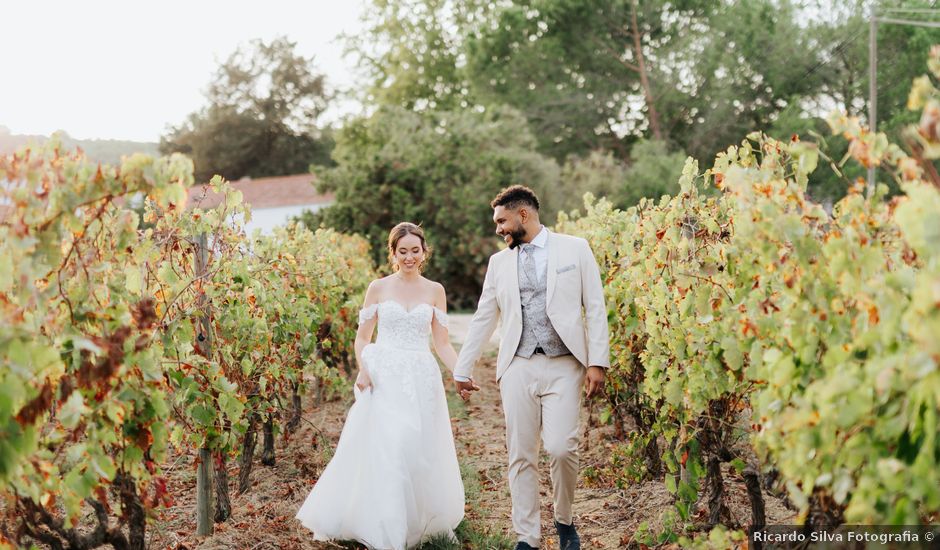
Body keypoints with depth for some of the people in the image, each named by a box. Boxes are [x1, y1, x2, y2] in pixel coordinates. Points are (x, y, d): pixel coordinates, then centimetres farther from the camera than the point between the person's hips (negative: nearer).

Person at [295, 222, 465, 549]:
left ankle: (422, 521, 23)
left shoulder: (435, 291, 7)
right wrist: (363, 369, -11)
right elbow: (362, 338, 6)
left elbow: (442, 343, 8)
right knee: (385, 452, -7)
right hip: (384, 379, -2)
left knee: (422, 453, 5)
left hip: (422, 380, 2)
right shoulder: (378, 288, 3)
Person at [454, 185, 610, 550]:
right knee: (521, 456, 2)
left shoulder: (574, 249, 5)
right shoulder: (500, 262, 14)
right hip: (518, 368, 3)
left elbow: (595, 307, 2)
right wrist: (462, 369, 17)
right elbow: (483, 319, 17)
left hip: (563, 366, -3)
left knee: (561, 448, -14)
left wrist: (598, 361, -6)